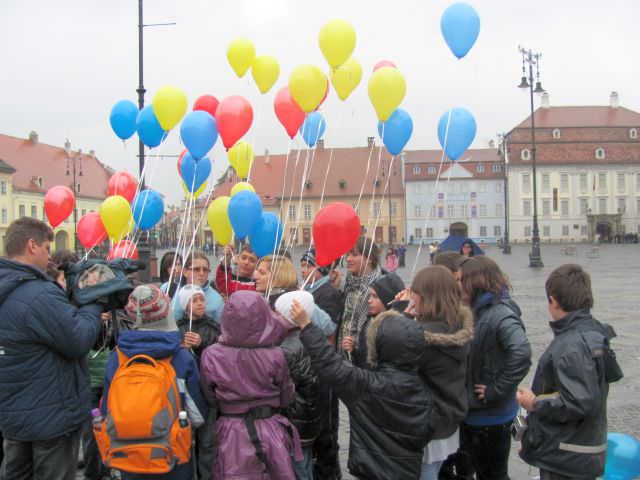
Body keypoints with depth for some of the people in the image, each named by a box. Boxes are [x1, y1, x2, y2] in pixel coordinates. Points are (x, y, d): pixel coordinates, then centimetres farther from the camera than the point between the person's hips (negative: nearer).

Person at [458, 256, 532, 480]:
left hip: (491, 416, -8)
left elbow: (521, 354, -37)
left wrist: (496, 391, -28)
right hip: (474, 411, 8)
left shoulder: (501, 314, -23)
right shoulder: (481, 311, 6)